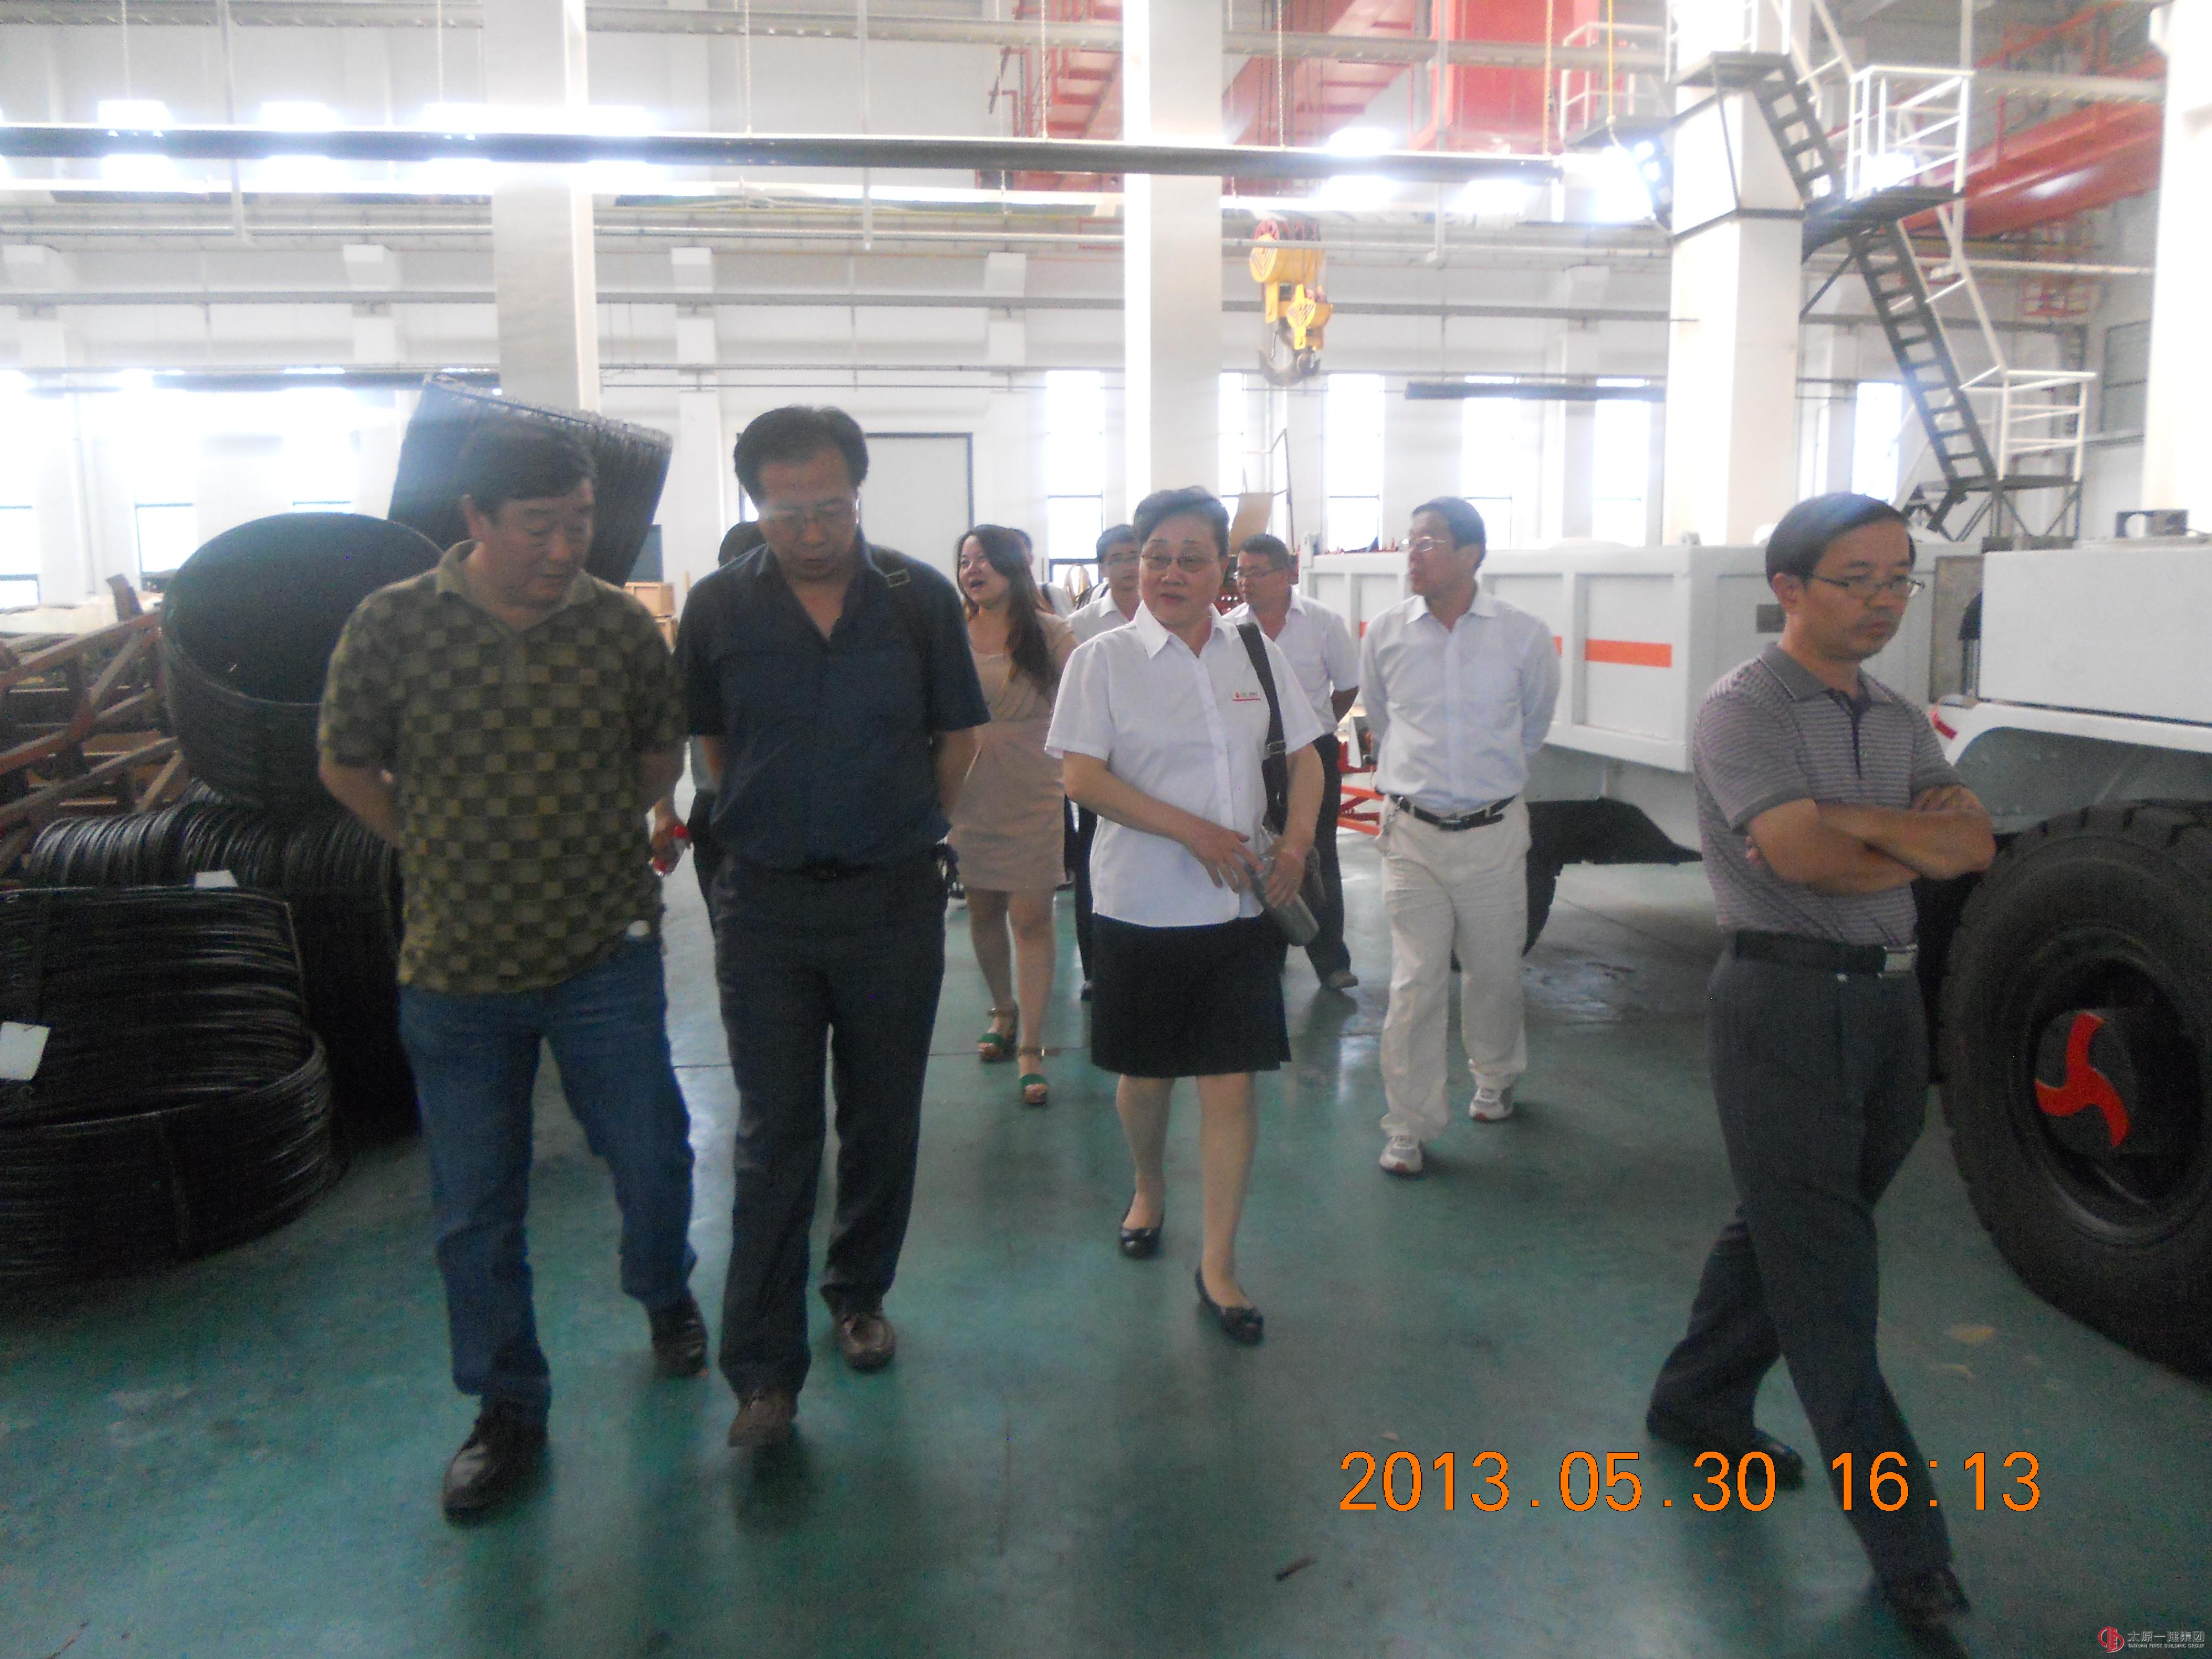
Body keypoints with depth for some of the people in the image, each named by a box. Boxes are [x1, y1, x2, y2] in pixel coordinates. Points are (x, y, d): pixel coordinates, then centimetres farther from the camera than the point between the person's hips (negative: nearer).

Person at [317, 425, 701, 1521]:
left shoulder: (620, 625, -3)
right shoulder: (392, 626, -7)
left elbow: (661, 750, 13)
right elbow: (347, 764, 6)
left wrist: (598, 837, 8)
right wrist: (440, 854, 5)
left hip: (605, 952, 0)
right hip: (456, 966, 0)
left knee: (651, 1156, 7)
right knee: (474, 1209, 9)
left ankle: (663, 1295, 40)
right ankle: (507, 1411, 29)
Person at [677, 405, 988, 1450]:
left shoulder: (919, 599, -2)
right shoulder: (720, 607, -2)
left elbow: (957, 736, 7)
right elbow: (709, 741, 11)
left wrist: (905, 832, 7)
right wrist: (765, 828, 9)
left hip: (894, 900, 1)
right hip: (766, 904, 0)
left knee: (882, 1120, 13)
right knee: (773, 1138, 2)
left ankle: (858, 1294, 35)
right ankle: (763, 1370, 11)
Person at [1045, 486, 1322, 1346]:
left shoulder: (1257, 651, 7)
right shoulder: (1104, 659, -3)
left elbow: (1304, 756, 12)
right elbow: (1082, 776, -12)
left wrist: (1296, 842, -6)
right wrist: (1196, 832, -19)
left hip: (1240, 905, 2)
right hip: (1142, 905, -2)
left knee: (1231, 1083, 1)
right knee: (1145, 1075, 12)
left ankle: (1218, 1265, 15)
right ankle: (1149, 1190, 44)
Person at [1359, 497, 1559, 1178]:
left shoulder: (1524, 636, -5)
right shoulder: (1385, 633, -2)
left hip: (1494, 831, 0)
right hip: (1412, 832, 0)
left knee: (1494, 969, 14)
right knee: (1414, 982, -1)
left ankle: (1495, 1078, 41)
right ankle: (1408, 1127, 10)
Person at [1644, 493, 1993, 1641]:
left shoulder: (1896, 718, 13)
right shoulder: (1744, 711, -10)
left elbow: (1976, 840, -1)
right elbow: (1802, 857, -22)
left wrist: (1850, 819, -17)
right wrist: (1924, 847, -4)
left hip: (1888, 997, 8)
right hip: (1787, 1001, -7)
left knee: (1783, 1228, 18)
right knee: (1824, 1269, -1)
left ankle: (1698, 1400, 36)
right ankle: (1900, 1533, 8)